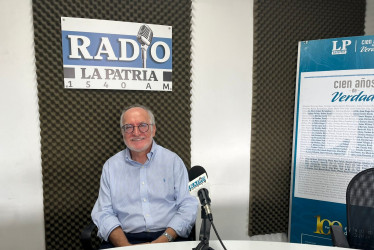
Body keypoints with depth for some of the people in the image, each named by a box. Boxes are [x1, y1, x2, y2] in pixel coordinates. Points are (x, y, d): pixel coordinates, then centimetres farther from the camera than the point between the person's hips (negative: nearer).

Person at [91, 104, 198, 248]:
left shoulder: (173, 160, 4)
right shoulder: (111, 166, 9)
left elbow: (188, 206, 0)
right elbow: (104, 213, 4)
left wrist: (163, 240, -13)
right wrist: (126, 246, -12)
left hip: (168, 238, -2)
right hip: (125, 239, 2)